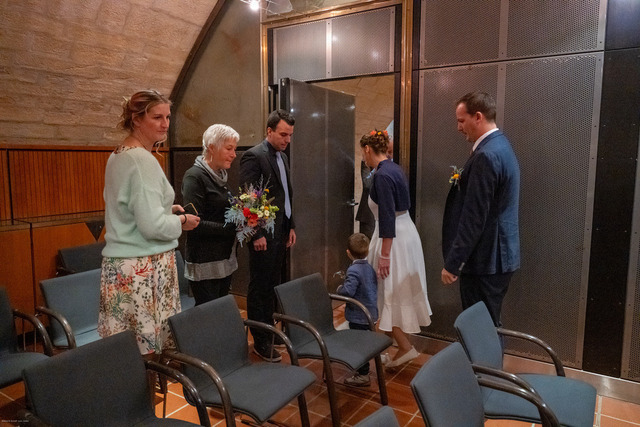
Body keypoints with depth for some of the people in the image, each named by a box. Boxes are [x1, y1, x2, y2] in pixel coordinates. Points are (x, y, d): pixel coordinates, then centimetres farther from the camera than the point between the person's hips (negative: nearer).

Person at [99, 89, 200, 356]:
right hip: (144, 267, -9)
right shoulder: (143, 160, -15)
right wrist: (182, 221, -4)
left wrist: (167, 209, 15)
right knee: (149, 352, 0)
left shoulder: (118, 155, 13)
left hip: (118, 264, 9)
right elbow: (153, 226, -21)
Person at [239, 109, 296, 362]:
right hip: (264, 234, -8)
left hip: (281, 232, 8)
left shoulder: (282, 157, 15)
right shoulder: (253, 156, -12)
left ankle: (269, 330, 30)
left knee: (272, 285, 16)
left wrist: (291, 227, 15)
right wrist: (257, 234, -18)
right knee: (259, 289, 3)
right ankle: (261, 342, 15)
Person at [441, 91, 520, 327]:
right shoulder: (500, 146, 13)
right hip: (498, 256, 10)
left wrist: (452, 263, -17)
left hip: (485, 261, -10)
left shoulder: (486, 155, -19)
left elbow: (474, 217, -22)